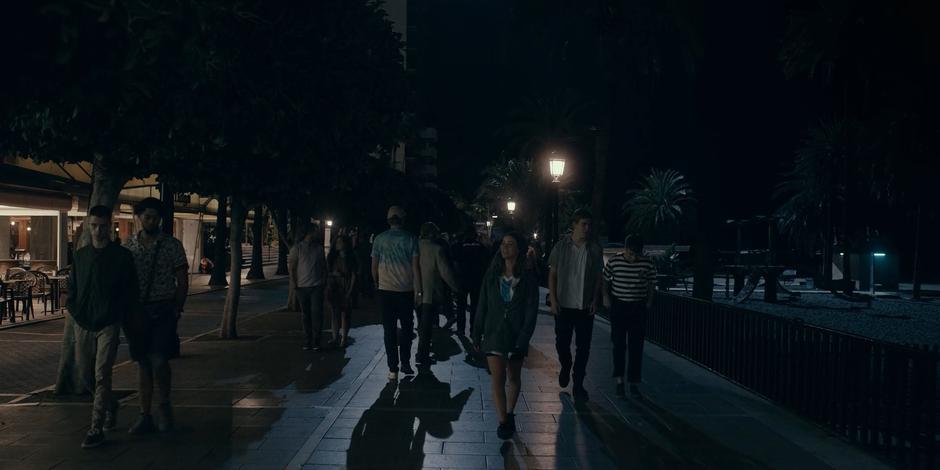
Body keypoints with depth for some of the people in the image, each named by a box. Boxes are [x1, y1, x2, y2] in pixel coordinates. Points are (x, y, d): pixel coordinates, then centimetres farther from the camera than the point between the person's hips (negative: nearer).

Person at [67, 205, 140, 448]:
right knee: (89, 373, 16)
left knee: (102, 375, -9)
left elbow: (131, 292, -2)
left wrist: (117, 317, -7)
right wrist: (76, 313, 2)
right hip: (83, 325, 5)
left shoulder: (122, 256, -4)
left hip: (109, 326, -5)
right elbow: (72, 289, 14)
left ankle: (97, 428, -5)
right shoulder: (80, 255, 9)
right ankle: (111, 406, 38)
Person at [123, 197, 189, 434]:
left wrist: (177, 310, -4)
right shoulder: (128, 245, 7)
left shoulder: (172, 245, 0)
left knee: (159, 360, -14)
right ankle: (145, 416, 15)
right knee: (143, 363, 8)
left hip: (162, 310, -3)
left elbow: (182, 281, 2)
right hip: (136, 311, 3)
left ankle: (164, 405, 10)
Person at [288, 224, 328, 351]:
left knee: (317, 312, -7)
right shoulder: (297, 248, 1)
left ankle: (316, 341, -3)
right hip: (302, 286, -1)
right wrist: (293, 283, -5)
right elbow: (291, 267, 1)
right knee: (305, 314, 5)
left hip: (317, 286, 1)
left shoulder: (319, 248, 10)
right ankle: (307, 341, 13)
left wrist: (324, 281, 3)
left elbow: (323, 266, 14)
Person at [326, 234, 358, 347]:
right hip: (333, 287, 4)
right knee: (334, 313, 5)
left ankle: (344, 339, 2)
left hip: (345, 288, -4)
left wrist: (350, 291, -11)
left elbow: (353, 275, -4)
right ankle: (335, 337, 10)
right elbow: (328, 272, 11)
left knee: (344, 314, -2)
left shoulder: (350, 257, -1)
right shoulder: (333, 257, 10)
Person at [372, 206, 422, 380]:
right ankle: (405, 363, 16)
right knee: (407, 327, 15)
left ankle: (393, 369, 5)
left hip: (386, 289, 1)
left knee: (389, 330, 4)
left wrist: (376, 284, 20)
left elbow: (374, 266, 3)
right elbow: (415, 267, -6)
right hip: (406, 290, 0)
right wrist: (418, 291, -1)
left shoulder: (380, 239, 0)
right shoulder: (410, 239, -3)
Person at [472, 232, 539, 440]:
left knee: (514, 378, 15)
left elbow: (531, 311, -6)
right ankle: (503, 422, 2)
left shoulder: (528, 278, -5)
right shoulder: (491, 275, 1)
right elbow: (482, 307, 5)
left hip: (516, 335, 0)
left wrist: (523, 341, -12)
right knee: (497, 379, -7)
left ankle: (509, 414, 34)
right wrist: (477, 335, 5)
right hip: (494, 334, 1)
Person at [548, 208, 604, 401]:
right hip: (563, 305, 0)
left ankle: (578, 384, 13)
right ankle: (565, 367, 38)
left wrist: (595, 300, -2)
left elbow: (598, 276, 7)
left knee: (583, 347, 2)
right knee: (562, 342, 7)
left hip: (585, 306, 1)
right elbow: (552, 274, 2)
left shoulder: (595, 249, 1)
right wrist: (553, 299, -4)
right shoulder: (561, 246, -1)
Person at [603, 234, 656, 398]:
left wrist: (649, 300, 1)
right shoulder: (614, 261, -6)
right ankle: (619, 380, 11)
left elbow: (651, 283, 9)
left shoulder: (647, 264, -4)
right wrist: (606, 296, -1)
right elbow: (605, 280, 8)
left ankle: (633, 383, 13)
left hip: (638, 308, 1)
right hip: (618, 306, -1)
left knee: (636, 347, 3)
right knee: (619, 344, 1)